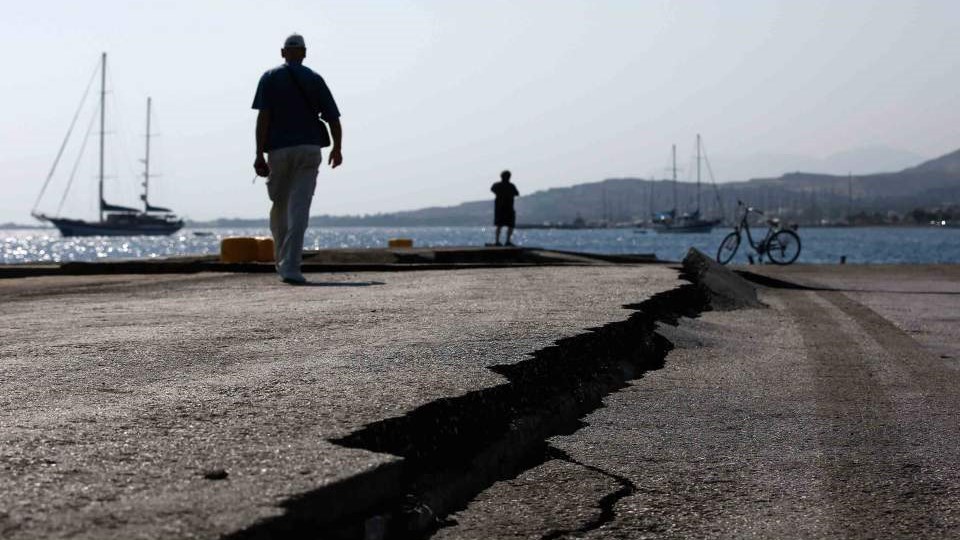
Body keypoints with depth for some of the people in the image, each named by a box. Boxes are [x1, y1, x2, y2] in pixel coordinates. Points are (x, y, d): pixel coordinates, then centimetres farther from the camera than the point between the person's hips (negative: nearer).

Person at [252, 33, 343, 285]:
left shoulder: (270, 78, 6)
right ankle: (290, 267, -18)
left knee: (279, 206, 17)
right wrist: (337, 149, 21)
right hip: (309, 150, 0)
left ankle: (282, 262, 25)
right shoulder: (315, 79, 9)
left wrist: (260, 155, -9)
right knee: (299, 209, -7)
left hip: (279, 150, 0)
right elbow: (333, 118, 6)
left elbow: (263, 116, -6)